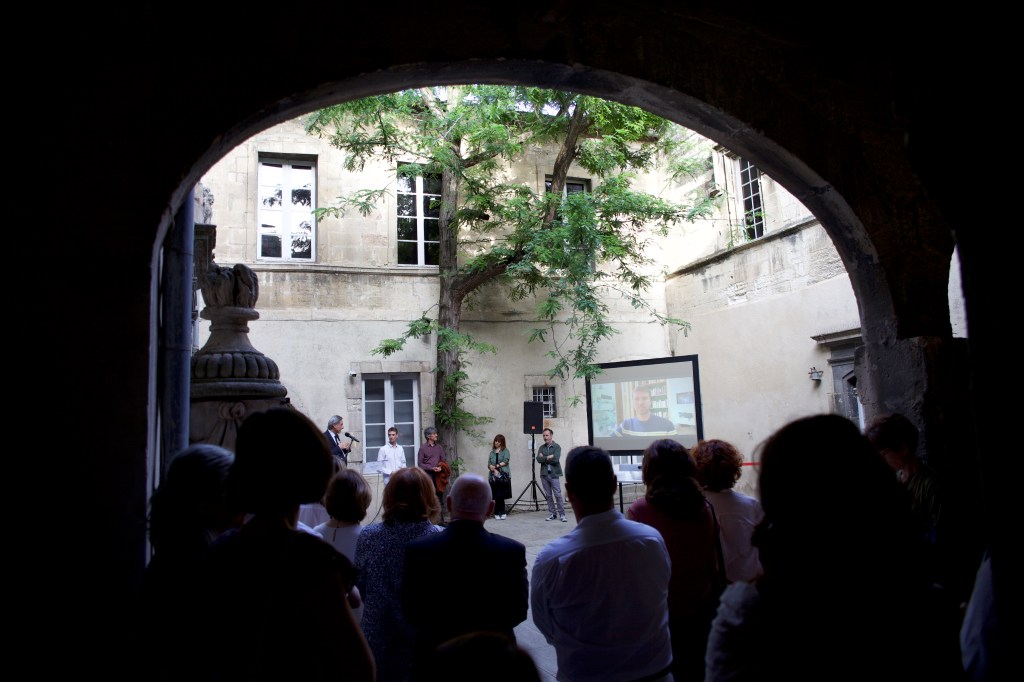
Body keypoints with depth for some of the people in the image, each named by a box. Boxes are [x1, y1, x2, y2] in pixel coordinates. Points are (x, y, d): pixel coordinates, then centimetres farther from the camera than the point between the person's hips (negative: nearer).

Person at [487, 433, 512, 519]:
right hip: (494, 476, 3)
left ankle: (498, 513, 3)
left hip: (504, 476, -3)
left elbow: (506, 461, -8)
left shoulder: (505, 451, 6)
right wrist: (494, 470, -11)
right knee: (497, 496, 0)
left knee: (500, 496, -6)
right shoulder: (492, 452, 16)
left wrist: (496, 466, -8)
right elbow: (489, 464, 7)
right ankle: (501, 513, 7)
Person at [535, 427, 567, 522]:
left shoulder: (557, 447, -1)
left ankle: (562, 514, 1)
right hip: (544, 474, 4)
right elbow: (538, 459, -3)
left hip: (554, 474, -4)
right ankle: (551, 514, 14)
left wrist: (544, 458, -5)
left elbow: (556, 459, -14)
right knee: (548, 495, 6)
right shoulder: (541, 447, 10)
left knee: (558, 495, -5)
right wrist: (549, 457, -11)